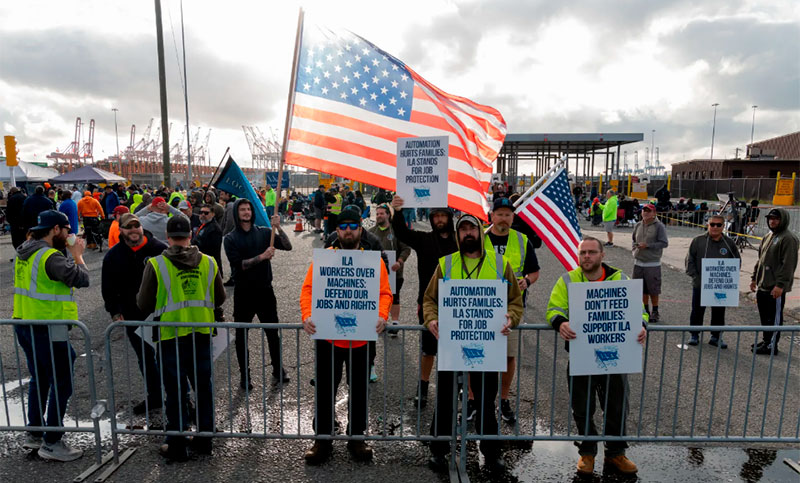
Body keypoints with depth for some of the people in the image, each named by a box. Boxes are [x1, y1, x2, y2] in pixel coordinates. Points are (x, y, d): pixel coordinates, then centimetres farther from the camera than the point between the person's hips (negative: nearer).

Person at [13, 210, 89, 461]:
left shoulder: (24, 252, 8)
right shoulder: (51, 256, -21)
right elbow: (82, 278, -23)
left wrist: (70, 253, 6)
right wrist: (77, 254, -9)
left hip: (24, 325, 10)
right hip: (47, 330, -10)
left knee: (39, 379, 22)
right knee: (61, 384, 1)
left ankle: (34, 434, 33)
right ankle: (52, 443, 8)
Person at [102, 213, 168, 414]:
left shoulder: (159, 249, -7)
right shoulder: (113, 256, 2)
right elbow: (108, 288, 9)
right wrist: (114, 311, 3)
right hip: (133, 317, 3)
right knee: (145, 357, 15)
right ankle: (154, 396, 30)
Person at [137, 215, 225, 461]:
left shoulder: (156, 264, -10)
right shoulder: (208, 262, -3)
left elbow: (144, 304, -6)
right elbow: (219, 298, 5)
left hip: (171, 336, -2)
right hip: (202, 335, 3)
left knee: (176, 391, 10)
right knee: (203, 387, 16)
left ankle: (177, 446, 21)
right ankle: (204, 439, 29)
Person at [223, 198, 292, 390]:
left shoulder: (264, 232, 3)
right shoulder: (230, 239, -2)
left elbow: (287, 246, -7)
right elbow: (238, 264, -15)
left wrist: (278, 228, -20)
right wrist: (262, 256, -21)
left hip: (264, 289, 1)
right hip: (243, 292, -1)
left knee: (273, 332, 9)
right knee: (242, 335, 8)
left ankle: (278, 370, 24)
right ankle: (244, 375, 22)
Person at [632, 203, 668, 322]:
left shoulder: (659, 226, -7)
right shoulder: (637, 225, 10)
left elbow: (664, 243, -12)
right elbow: (633, 240, 23)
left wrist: (647, 245, -17)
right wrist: (635, 246, 4)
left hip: (653, 264, -5)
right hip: (638, 263, 5)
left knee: (653, 290, 2)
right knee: (642, 289, 12)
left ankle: (655, 312, 17)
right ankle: (645, 310, 25)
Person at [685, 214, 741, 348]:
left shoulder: (729, 243, 3)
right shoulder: (698, 240, -2)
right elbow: (690, 259, -1)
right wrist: (695, 276, -9)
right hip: (700, 285, -1)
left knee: (719, 313, 10)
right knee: (697, 311, 7)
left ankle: (716, 336, 25)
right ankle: (694, 335, 20)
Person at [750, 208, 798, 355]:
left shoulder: (788, 239, -13)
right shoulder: (768, 237, 16)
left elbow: (788, 264, -18)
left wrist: (780, 284, -21)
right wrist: (754, 278, 20)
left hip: (776, 288, -9)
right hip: (762, 285, 9)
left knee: (774, 318, 1)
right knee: (764, 316, 16)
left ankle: (771, 345, 9)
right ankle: (766, 340, 28)